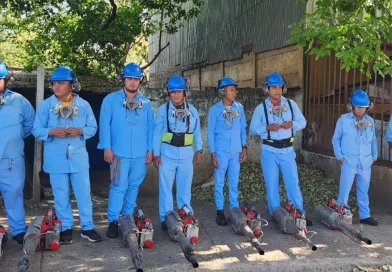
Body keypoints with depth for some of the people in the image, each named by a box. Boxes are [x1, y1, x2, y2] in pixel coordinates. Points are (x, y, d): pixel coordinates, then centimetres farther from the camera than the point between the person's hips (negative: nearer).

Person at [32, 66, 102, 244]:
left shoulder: (83, 105, 0)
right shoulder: (46, 105, -2)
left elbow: (93, 128, 4)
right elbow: (36, 130, 0)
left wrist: (80, 131, -16)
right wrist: (52, 131, -19)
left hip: (78, 157, 0)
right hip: (56, 158, 0)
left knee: (84, 193, 6)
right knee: (61, 194, 9)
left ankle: (87, 227, 19)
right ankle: (65, 228, 23)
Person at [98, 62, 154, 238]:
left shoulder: (146, 103, 10)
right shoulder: (111, 99, 0)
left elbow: (150, 127, 10)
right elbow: (105, 124, -3)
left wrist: (150, 149, 5)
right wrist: (106, 147, -9)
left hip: (140, 153, 4)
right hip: (119, 152, -3)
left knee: (133, 186, 12)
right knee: (119, 187, -5)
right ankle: (113, 221, 5)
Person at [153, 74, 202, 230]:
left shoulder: (192, 110, 7)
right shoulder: (163, 109, -1)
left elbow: (197, 131, 12)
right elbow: (157, 133, 0)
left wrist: (199, 150, 6)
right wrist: (156, 154, -4)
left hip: (186, 154, 2)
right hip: (167, 153, -2)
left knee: (185, 187, 11)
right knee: (165, 187, 2)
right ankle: (166, 218, 12)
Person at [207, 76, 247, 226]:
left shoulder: (239, 107, 4)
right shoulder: (215, 109, -4)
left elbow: (243, 128, 10)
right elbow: (210, 133, -3)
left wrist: (244, 148, 6)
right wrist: (212, 154, -6)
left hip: (236, 151, 3)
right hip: (221, 151, -3)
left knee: (234, 182, 10)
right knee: (219, 183, 4)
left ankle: (234, 209, 21)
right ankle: (220, 211, 13)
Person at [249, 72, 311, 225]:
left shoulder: (291, 104, 4)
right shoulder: (261, 108, -2)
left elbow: (303, 122, 8)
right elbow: (252, 129, 0)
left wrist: (292, 124, -13)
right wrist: (267, 127, -17)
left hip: (287, 150, 1)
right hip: (269, 151, -1)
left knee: (293, 183, 2)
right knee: (272, 184, 6)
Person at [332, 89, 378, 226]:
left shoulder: (370, 121, 7)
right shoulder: (343, 120, -5)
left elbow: (373, 140, 15)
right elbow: (336, 139, -1)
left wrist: (374, 155, 8)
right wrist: (340, 156, -6)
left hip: (366, 163, 4)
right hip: (349, 162, -4)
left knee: (363, 192, 15)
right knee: (344, 191, 0)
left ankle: (365, 216, 26)